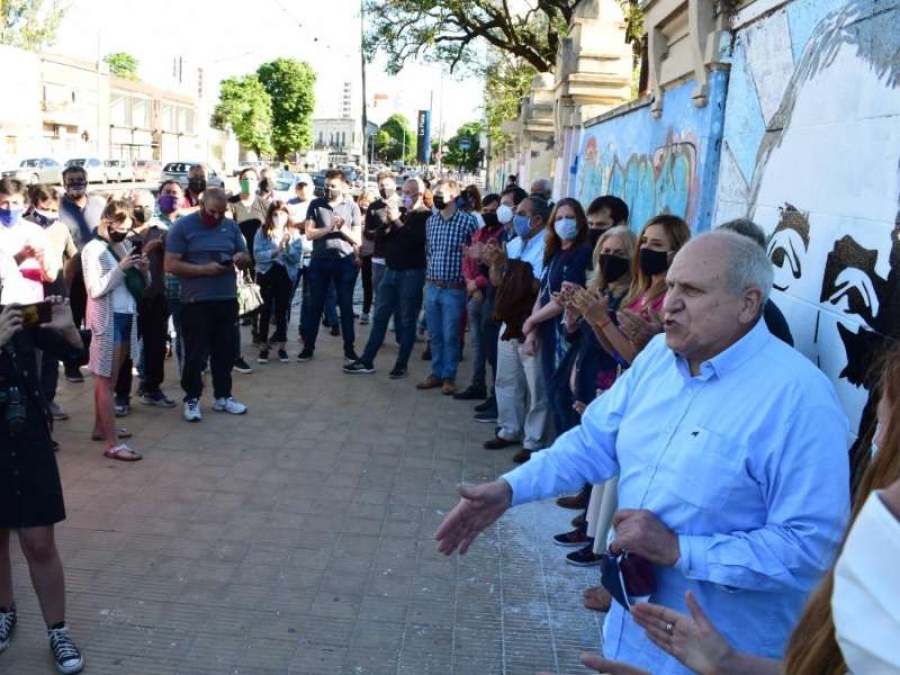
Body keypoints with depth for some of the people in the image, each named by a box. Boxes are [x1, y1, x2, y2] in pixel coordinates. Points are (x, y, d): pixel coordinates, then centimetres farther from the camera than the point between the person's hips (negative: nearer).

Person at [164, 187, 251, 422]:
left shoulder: (231, 226, 8)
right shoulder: (182, 226, -6)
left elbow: (246, 259, 15)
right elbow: (171, 265, -12)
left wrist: (240, 258, -10)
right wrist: (205, 269, -21)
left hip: (227, 300, 5)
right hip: (195, 302, -5)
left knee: (225, 350, 12)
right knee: (195, 353, 1)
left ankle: (223, 396, 24)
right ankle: (192, 399, 13)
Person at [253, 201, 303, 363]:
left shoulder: (294, 234, 3)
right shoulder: (262, 232, -1)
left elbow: (297, 258, -4)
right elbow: (257, 255, -10)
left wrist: (288, 247, -20)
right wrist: (275, 251, -22)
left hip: (286, 276, 1)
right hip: (266, 274, -1)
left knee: (282, 311, 6)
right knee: (266, 311, 0)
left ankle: (281, 347, 14)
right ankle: (263, 347, 9)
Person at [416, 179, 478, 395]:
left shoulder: (467, 221, -9)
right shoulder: (431, 221, 8)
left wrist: (468, 279, -7)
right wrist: (427, 279, 12)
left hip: (454, 289, -5)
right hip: (432, 287, 5)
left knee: (450, 336, 2)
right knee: (434, 335, 12)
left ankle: (449, 377, 14)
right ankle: (436, 373, 23)